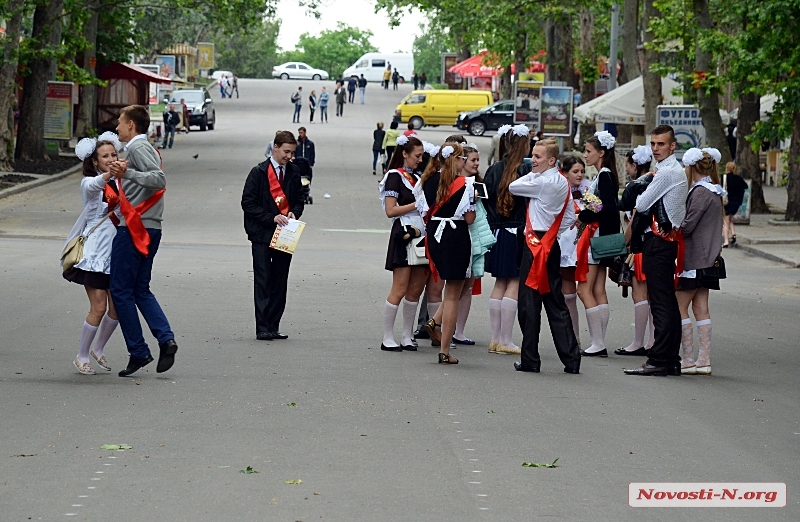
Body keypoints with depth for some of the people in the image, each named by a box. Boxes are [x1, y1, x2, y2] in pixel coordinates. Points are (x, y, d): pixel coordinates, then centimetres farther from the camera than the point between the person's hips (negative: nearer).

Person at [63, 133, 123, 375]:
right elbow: (94, 185, -30)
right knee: (99, 307, -10)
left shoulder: (119, 183, 12)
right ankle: (82, 356, 5)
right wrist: (109, 174, -50)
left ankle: (99, 349, 26)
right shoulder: (89, 183, -6)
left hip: (115, 250, 6)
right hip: (95, 252, -6)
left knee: (117, 307, 4)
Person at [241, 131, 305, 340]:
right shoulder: (259, 172, -5)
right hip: (262, 235, -4)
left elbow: (299, 200, 17)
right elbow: (248, 203, -7)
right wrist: (272, 218, -16)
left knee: (280, 283, 6)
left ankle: (273, 327, 11)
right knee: (263, 282, -4)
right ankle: (262, 328, -4)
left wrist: (294, 213, -5)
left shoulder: (293, 172, 8)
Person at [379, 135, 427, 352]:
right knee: (399, 290, -8)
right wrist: (417, 204, -13)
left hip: (420, 235, 8)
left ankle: (407, 337, 12)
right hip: (403, 235, -8)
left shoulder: (416, 178, 18)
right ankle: (388, 338, -4)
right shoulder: (395, 177, -5)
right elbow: (391, 210, -13)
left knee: (415, 290, 6)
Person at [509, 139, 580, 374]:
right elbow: (570, 217, 14)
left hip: (535, 245, -8)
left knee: (529, 303, -3)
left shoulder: (541, 182, -15)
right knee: (555, 303, 10)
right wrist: (552, 232, 13)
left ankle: (530, 360, -1)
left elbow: (513, 187, -6)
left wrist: (532, 173, 5)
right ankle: (571, 358, 7)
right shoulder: (562, 183, 11)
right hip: (552, 246, 8)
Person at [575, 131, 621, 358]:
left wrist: (583, 217, -14)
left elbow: (609, 209, -21)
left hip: (598, 235, -10)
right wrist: (583, 217, 3)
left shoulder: (605, 175, -13)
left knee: (585, 289, -8)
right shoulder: (603, 175, 14)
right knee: (599, 291, 8)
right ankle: (600, 344, 9)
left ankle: (597, 343, -8)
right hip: (598, 235, 10)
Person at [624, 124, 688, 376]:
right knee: (669, 301, 10)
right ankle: (672, 360, 12)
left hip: (658, 241, -10)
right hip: (670, 238, 10)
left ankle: (658, 360, -12)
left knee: (660, 302, -10)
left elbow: (641, 204, -13)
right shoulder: (678, 171, 17)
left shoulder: (665, 172, -14)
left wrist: (638, 198, 7)